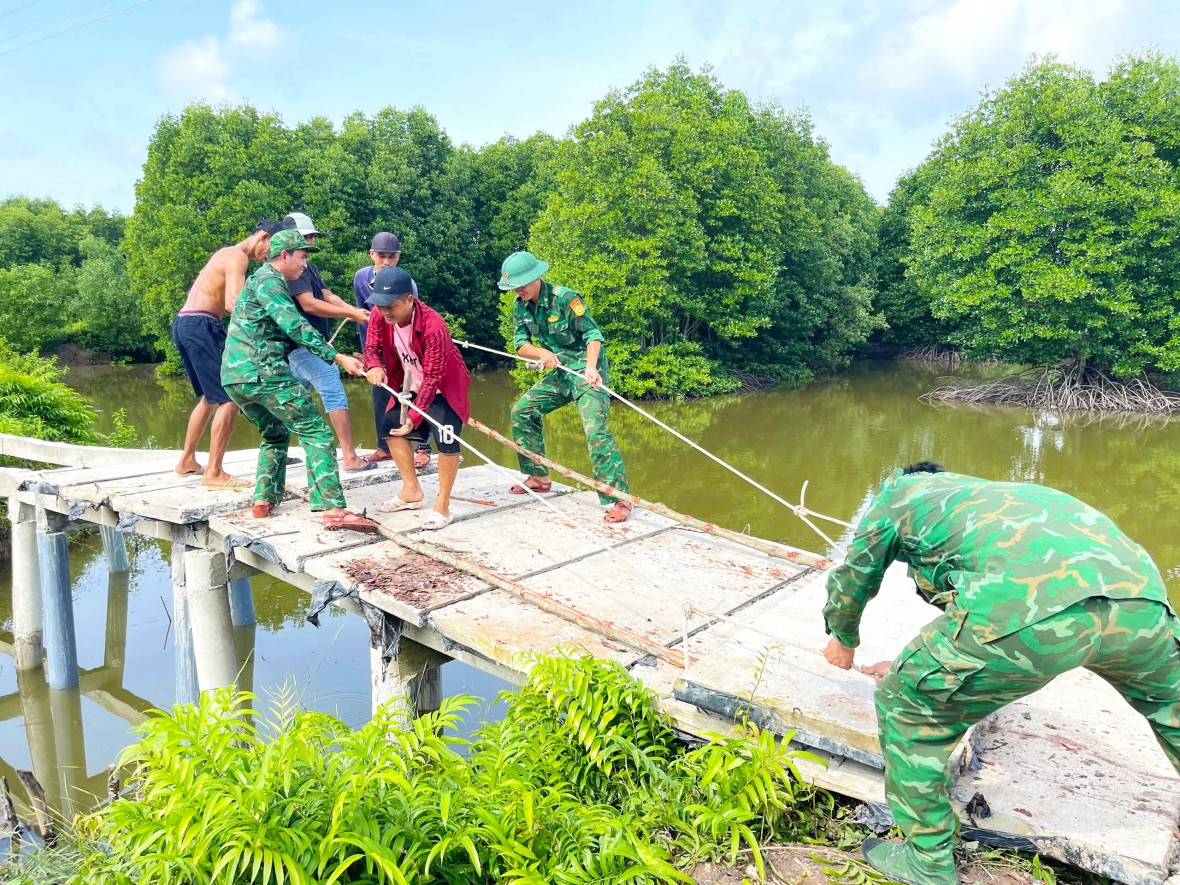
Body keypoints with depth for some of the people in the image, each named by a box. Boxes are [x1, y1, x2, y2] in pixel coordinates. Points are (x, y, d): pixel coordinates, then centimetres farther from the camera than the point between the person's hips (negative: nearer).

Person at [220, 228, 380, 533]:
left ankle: (264, 500, 18)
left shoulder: (260, 279, 26)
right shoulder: (269, 280, -4)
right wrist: (338, 357, -20)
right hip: (262, 371, -10)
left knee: (275, 435, 26)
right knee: (315, 432, -11)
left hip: (234, 375, 10)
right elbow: (295, 326, -17)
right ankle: (333, 509, -22)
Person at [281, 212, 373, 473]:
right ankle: (350, 458, -12)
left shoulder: (308, 266, 18)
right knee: (335, 395, -12)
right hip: (306, 343, -11)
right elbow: (309, 304, -21)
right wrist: (351, 315, -21)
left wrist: (354, 311, -9)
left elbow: (328, 295, 9)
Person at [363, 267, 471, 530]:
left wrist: (414, 416, -37)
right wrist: (374, 366, -33)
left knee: (446, 440, -17)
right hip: (410, 385, 7)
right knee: (391, 426, 11)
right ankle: (412, 490, 25)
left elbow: (432, 377, -33)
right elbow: (371, 346, -8)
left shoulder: (433, 325, -35)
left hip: (443, 387, -7)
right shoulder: (379, 315, -16)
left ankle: (442, 507, -5)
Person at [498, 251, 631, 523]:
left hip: (586, 371, -8)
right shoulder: (520, 306, 2)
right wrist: (541, 352, -21)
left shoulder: (565, 298, -19)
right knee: (521, 411, 9)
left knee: (596, 430, -22)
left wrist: (591, 367, -38)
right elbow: (521, 344, 2)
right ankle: (539, 478, 21)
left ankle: (619, 499, -20)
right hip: (560, 374, 8)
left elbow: (593, 334, -21)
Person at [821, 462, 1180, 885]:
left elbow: (852, 580, 36)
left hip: (1028, 610, -7)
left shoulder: (897, 492, 28)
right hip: (1138, 597, 7)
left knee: (908, 708, 16)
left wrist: (843, 640, 56)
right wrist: (914, 667, 60)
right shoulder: (986, 492, 43)